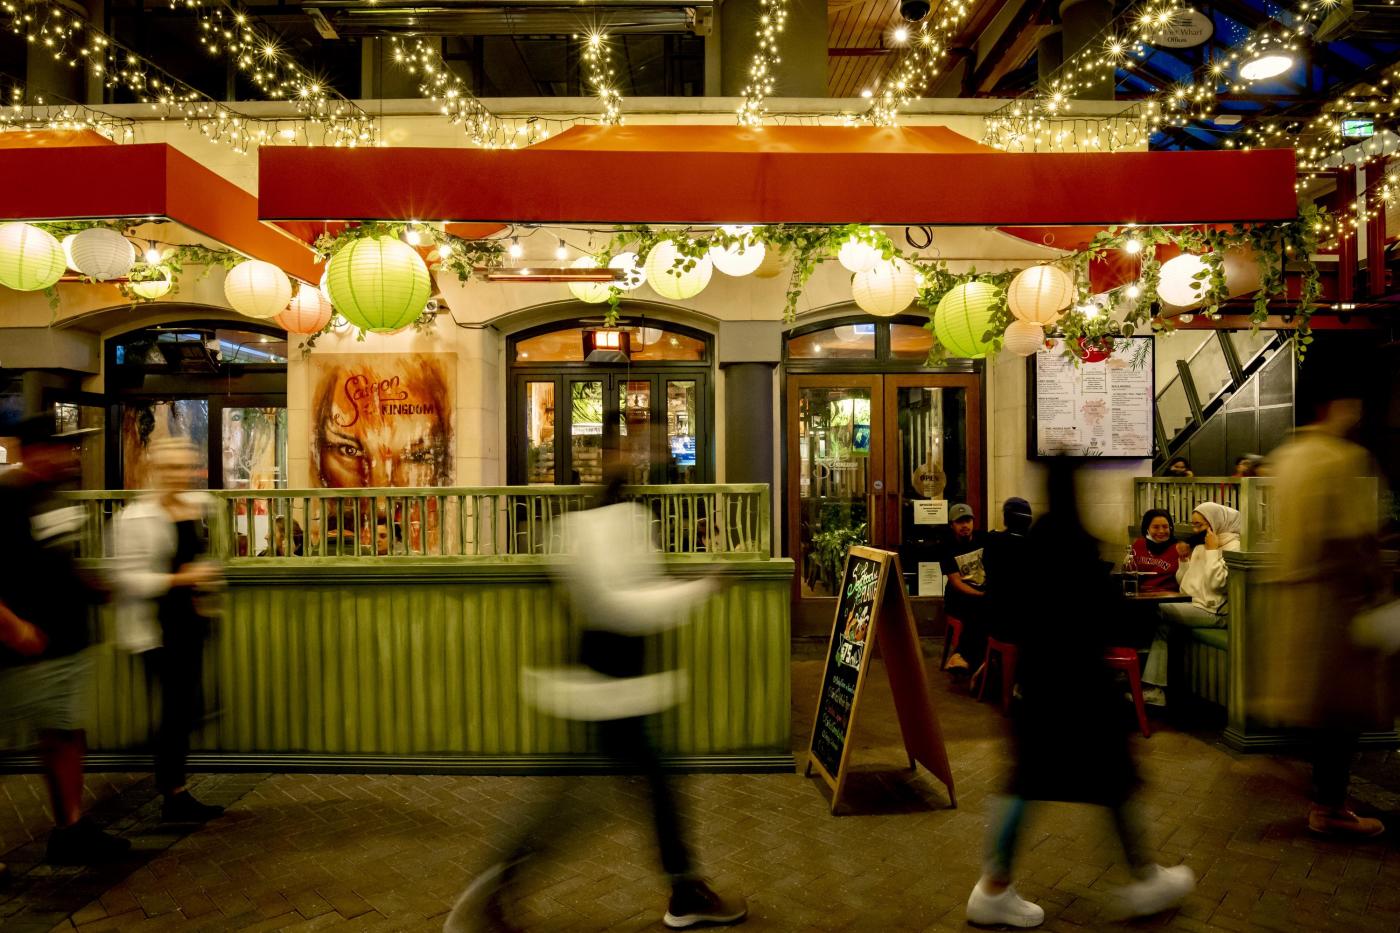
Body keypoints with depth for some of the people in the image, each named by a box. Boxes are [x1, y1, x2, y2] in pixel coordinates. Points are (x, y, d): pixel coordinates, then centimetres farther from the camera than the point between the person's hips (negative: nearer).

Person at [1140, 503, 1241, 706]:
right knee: (1163, 624, -17)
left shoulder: (1233, 547, -7)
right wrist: (1184, 559, 3)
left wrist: (1212, 550, -16)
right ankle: (1155, 689, -20)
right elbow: (1183, 583, 17)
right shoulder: (1199, 546, 17)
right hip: (1194, 607, 8)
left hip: (1214, 613, -8)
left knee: (1156, 610, -20)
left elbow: (1217, 583, -21)